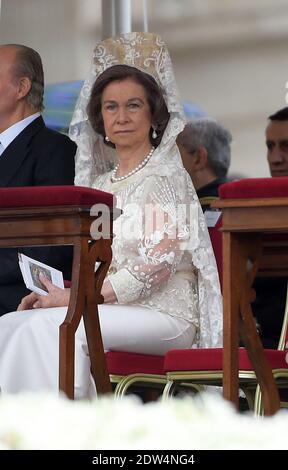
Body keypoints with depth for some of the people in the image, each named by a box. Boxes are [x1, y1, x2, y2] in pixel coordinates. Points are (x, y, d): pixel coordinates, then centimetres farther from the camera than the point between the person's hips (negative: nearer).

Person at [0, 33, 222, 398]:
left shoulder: (166, 176, -3)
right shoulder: (101, 183, 20)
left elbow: (157, 266, -13)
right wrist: (56, 294, -1)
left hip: (165, 314, -7)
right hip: (111, 313, 7)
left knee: (48, 325, -30)